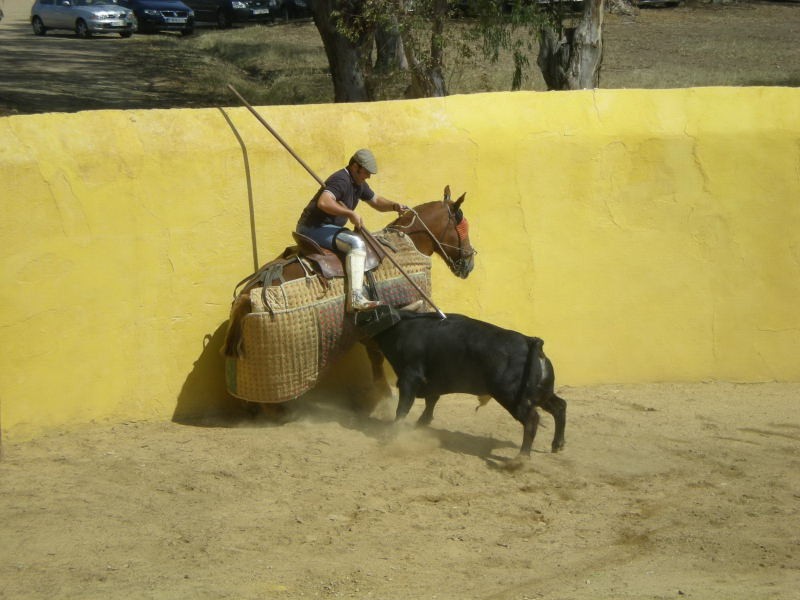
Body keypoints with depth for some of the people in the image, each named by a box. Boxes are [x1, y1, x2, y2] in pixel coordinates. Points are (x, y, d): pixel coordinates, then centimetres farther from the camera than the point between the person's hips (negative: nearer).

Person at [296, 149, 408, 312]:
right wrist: (351, 213, -32)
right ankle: (355, 299, -38)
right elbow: (323, 202, -36)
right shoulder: (341, 180, -19)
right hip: (313, 229, -11)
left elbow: (377, 202, 26)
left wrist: (394, 206, 6)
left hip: (328, 227, 11)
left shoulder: (359, 184, 13)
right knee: (356, 243, -28)